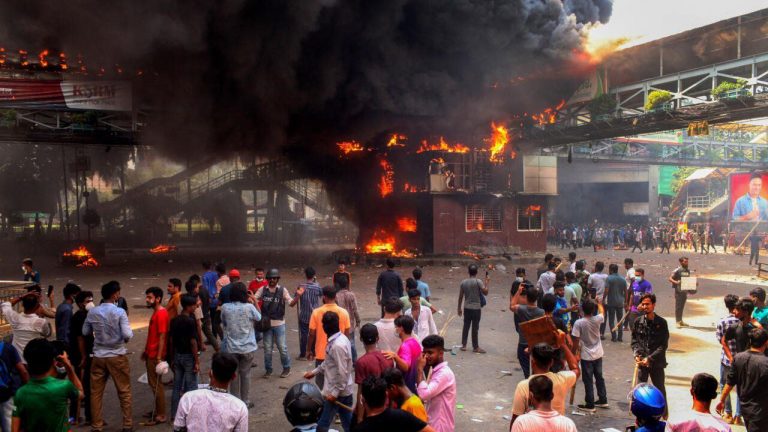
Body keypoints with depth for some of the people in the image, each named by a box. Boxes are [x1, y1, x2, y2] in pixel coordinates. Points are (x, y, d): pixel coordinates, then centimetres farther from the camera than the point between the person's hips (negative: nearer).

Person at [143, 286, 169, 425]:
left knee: (156, 384, -2)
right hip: (150, 354, 10)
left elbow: (162, 337, -22)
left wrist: (159, 357, -23)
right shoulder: (155, 312, 11)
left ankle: (161, 415, 5)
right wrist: (146, 351, 20)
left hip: (155, 355, -10)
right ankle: (157, 410, 28)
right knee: (153, 383, 17)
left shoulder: (161, 314, -19)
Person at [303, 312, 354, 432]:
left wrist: (335, 393, -19)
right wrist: (314, 372, 20)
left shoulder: (338, 345, -26)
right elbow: (329, 362, 17)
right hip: (344, 390, 9)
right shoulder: (340, 338, 4)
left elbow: (343, 373, -25)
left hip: (338, 391, -9)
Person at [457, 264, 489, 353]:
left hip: (467, 308, 4)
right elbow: (485, 292, -10)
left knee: (466, 326, 12)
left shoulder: (463, 282, 1)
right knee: (475, 327, 3)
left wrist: (459, 308, 13)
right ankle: (475, 347, 10)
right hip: (476, 308, -4)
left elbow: (460, 297, 5)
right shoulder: (478, 282, -13)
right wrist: (486, 282, 0)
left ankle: (463, 345, 18)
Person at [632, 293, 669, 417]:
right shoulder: (638, 322, 0)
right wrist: (637, 354, -9)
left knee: (660, 389, 10)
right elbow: (634, 340, 7)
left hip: (657, 362, -2)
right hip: (642, 361, 2)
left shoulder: (661, 322, -7)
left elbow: (663, 345, -8)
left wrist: (650, 358, -15)